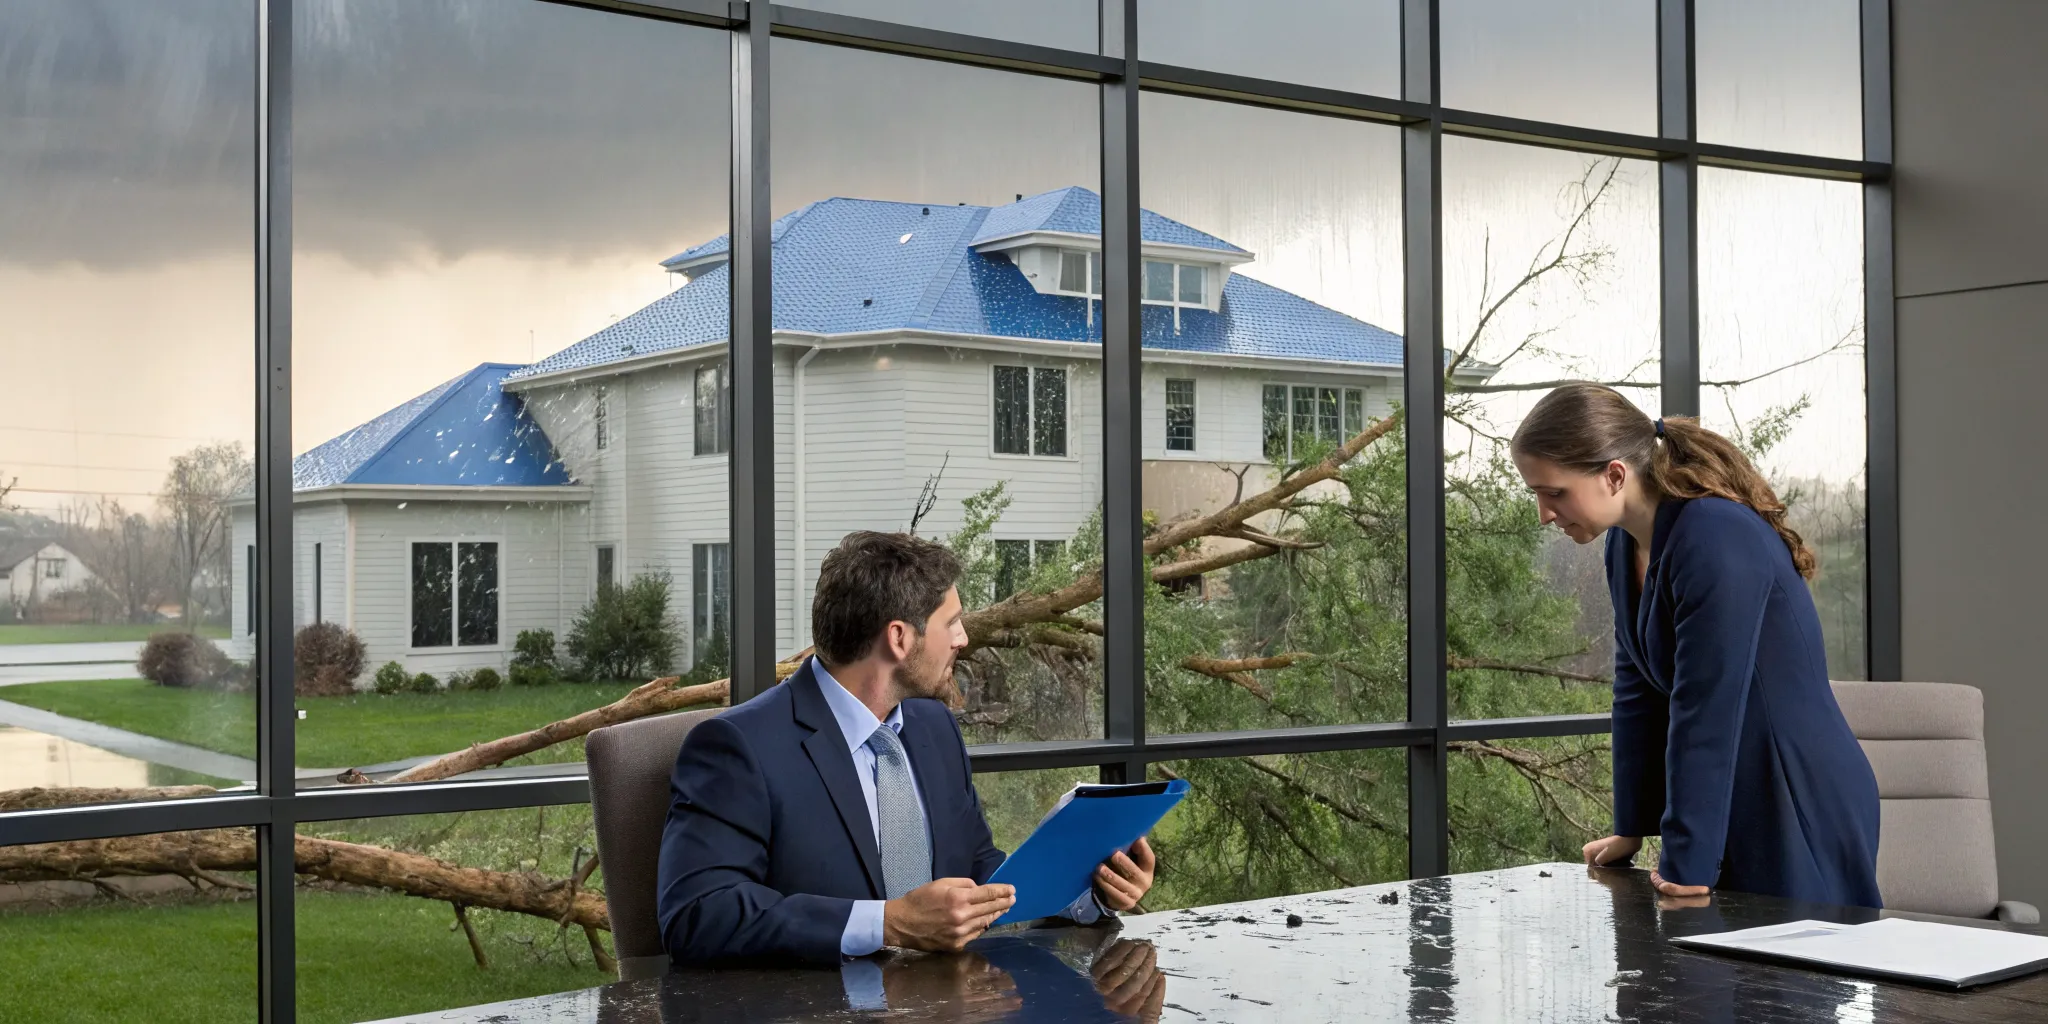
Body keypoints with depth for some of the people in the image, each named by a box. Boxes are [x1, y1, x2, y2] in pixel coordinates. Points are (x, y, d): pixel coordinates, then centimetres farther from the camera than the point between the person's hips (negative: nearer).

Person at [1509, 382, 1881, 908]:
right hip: (1736, 814, 8)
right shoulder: (1626, 543, 4)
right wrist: (1630, 829, 12)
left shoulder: (1718, 542, -23)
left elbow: (1706, 710, -24)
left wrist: (1686, 866, -22)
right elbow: (1638, 687, 11)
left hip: (1804, 819, -8)